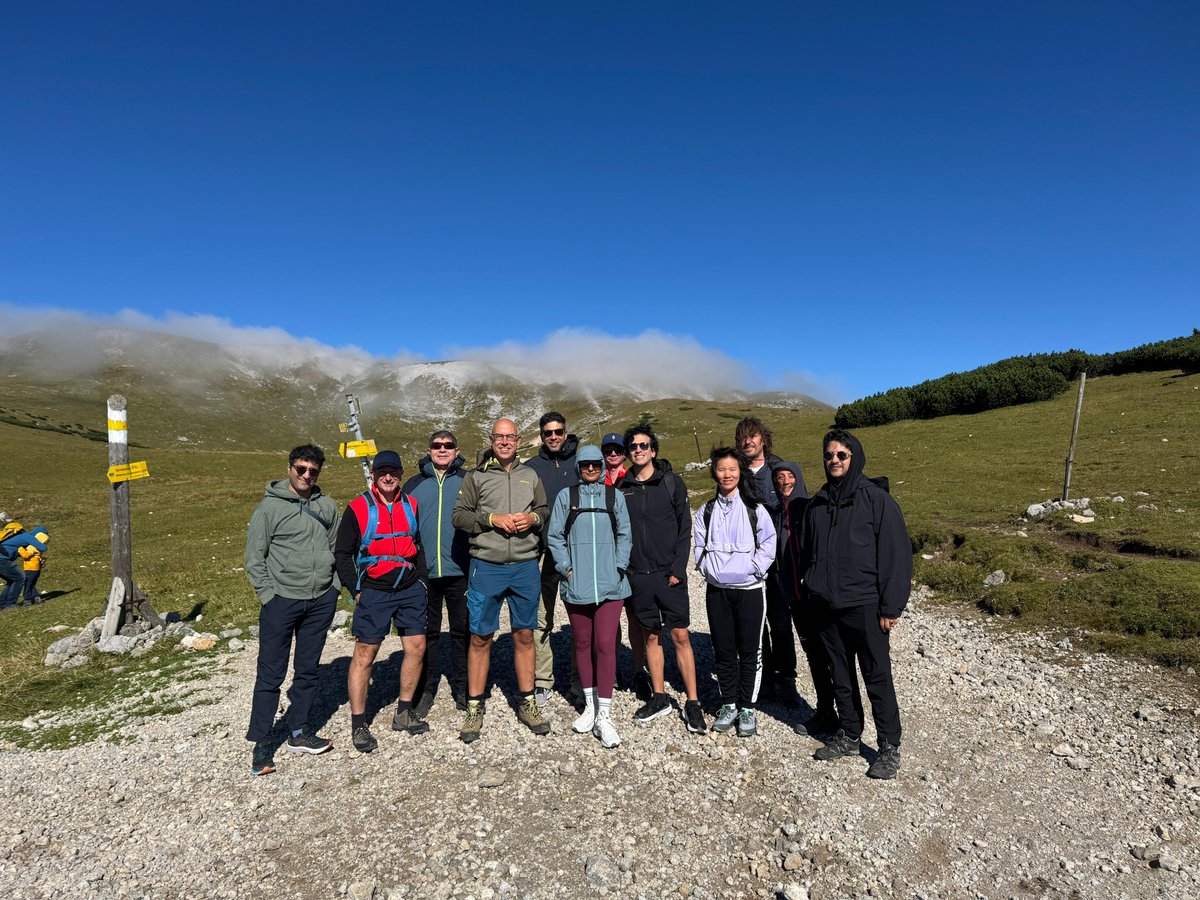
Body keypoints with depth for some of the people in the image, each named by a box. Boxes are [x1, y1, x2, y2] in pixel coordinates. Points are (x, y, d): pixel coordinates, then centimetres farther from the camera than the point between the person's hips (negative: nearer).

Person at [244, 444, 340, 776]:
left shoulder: (327, 506, 7)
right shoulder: (269, 507, -5)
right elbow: (254, 557, -4)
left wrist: (335, 586, 5)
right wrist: (268, 594, -9)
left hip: (321, 601, 4)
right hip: (281, 601, -4)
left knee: (308, 670, 13)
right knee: (271, 674, 2)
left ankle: (298, 732, 27)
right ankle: (262, 743, 16)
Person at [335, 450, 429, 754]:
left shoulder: (411, 505, 7)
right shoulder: (358, 508, -5)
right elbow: (342, 553, -1)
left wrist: (420, 580, 10)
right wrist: (356, 590, -5)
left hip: (410, 589, 4)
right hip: (374, 592, -4)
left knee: (417, 647, 6)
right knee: (364, 654, 0)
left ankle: (404, 712, 23)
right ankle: (358, 724, 14)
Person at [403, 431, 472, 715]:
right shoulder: (414, 484, 10)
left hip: (460, 572, -1)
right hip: (424, 572, 2)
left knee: (462, 632, 8)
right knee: (427, 633, 11)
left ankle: (462, 689, 22)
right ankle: (426, 689, 25)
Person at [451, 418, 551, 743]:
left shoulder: (530, 475, 11)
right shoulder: (476, 476, 3)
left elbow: (545, 510, 15)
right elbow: (458, 515, -2)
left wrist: (533, 518, -6)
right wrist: (493, 519, -14)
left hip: (525, 567, 2)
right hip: (486, 567, -2)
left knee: (524, 635, 11)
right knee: (480, 637, 4)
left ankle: (527, 703, 24)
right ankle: (474, 707, 19)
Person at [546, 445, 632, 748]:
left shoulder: (614, 495, 6)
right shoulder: (565, 496, 4)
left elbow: (624, 534, 7)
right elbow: (554, 536, 4)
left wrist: (619, 567, -3)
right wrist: (566, 569, -4)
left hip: (609, 583, -1)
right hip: (576, 584, 1)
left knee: (605, 644, -5)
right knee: (582, 643, 11)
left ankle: (604, 715, 3)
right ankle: (590, 705, 27)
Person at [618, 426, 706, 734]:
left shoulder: (671, 482, -2)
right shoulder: (622, 487, 5)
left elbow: (684, 528, -3)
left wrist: (678, 568, -9)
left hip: (669, 574, -2)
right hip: (637, 576, 3)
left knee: (680, 636, 1)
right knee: (650, 636, 12)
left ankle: (692, 703, 12)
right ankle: (658, 697, 26)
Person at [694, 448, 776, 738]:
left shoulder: (755, 509, -3)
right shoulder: (706, 512, 6)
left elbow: (768, 545, -3)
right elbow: (700, 548, 10)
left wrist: (751, 569, -11)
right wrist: (709, 569, -4)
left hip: (749, 589, -3)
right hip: (717, 590, 3)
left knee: (750, 651, 5)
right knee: (723, 651, 11)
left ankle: (747, 708, 19)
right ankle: (729, 704, 26)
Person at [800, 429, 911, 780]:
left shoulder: (876, 498, -9)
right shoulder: (817, 504, 8)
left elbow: (896, 554, -11)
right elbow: (806, 551, 16)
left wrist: (890, 607, -12)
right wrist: (811, 590, 11)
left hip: (865, 606, -5)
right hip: (827, 607, 5)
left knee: (877, 678, 5)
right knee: (841, 676, 16)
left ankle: (889, 747, 20)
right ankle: (848, 736, 31)